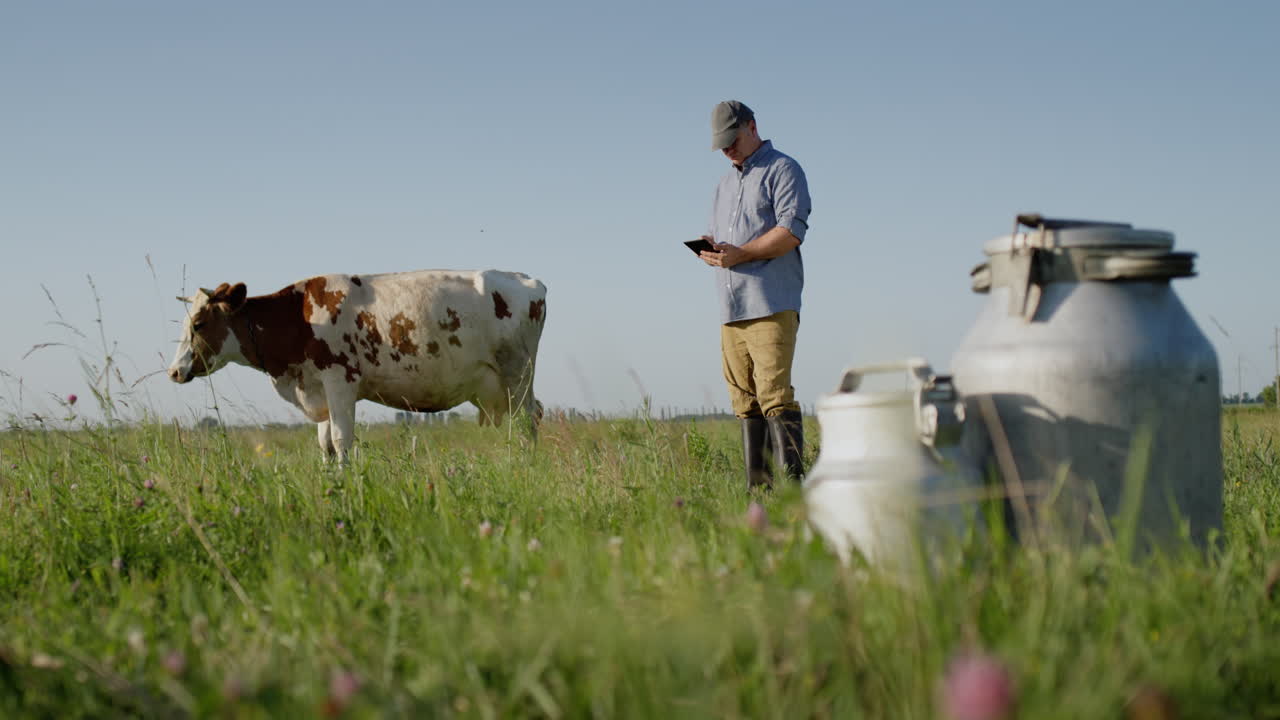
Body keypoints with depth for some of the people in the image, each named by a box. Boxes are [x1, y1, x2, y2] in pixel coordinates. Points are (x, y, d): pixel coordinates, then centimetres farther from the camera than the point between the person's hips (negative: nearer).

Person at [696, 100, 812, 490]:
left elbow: (792, 231, -12)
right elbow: (717, 238, 29)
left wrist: (739, 254, -17)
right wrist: (709, 249, 4)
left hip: (772, 306, -8)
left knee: (774, 394, -16)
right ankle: (756, 484, 4)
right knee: (745, 400, 3)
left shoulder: (782, 170, 1)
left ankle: (793, 479, -18)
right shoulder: (725, 184, 26)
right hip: (731, 309, 8)